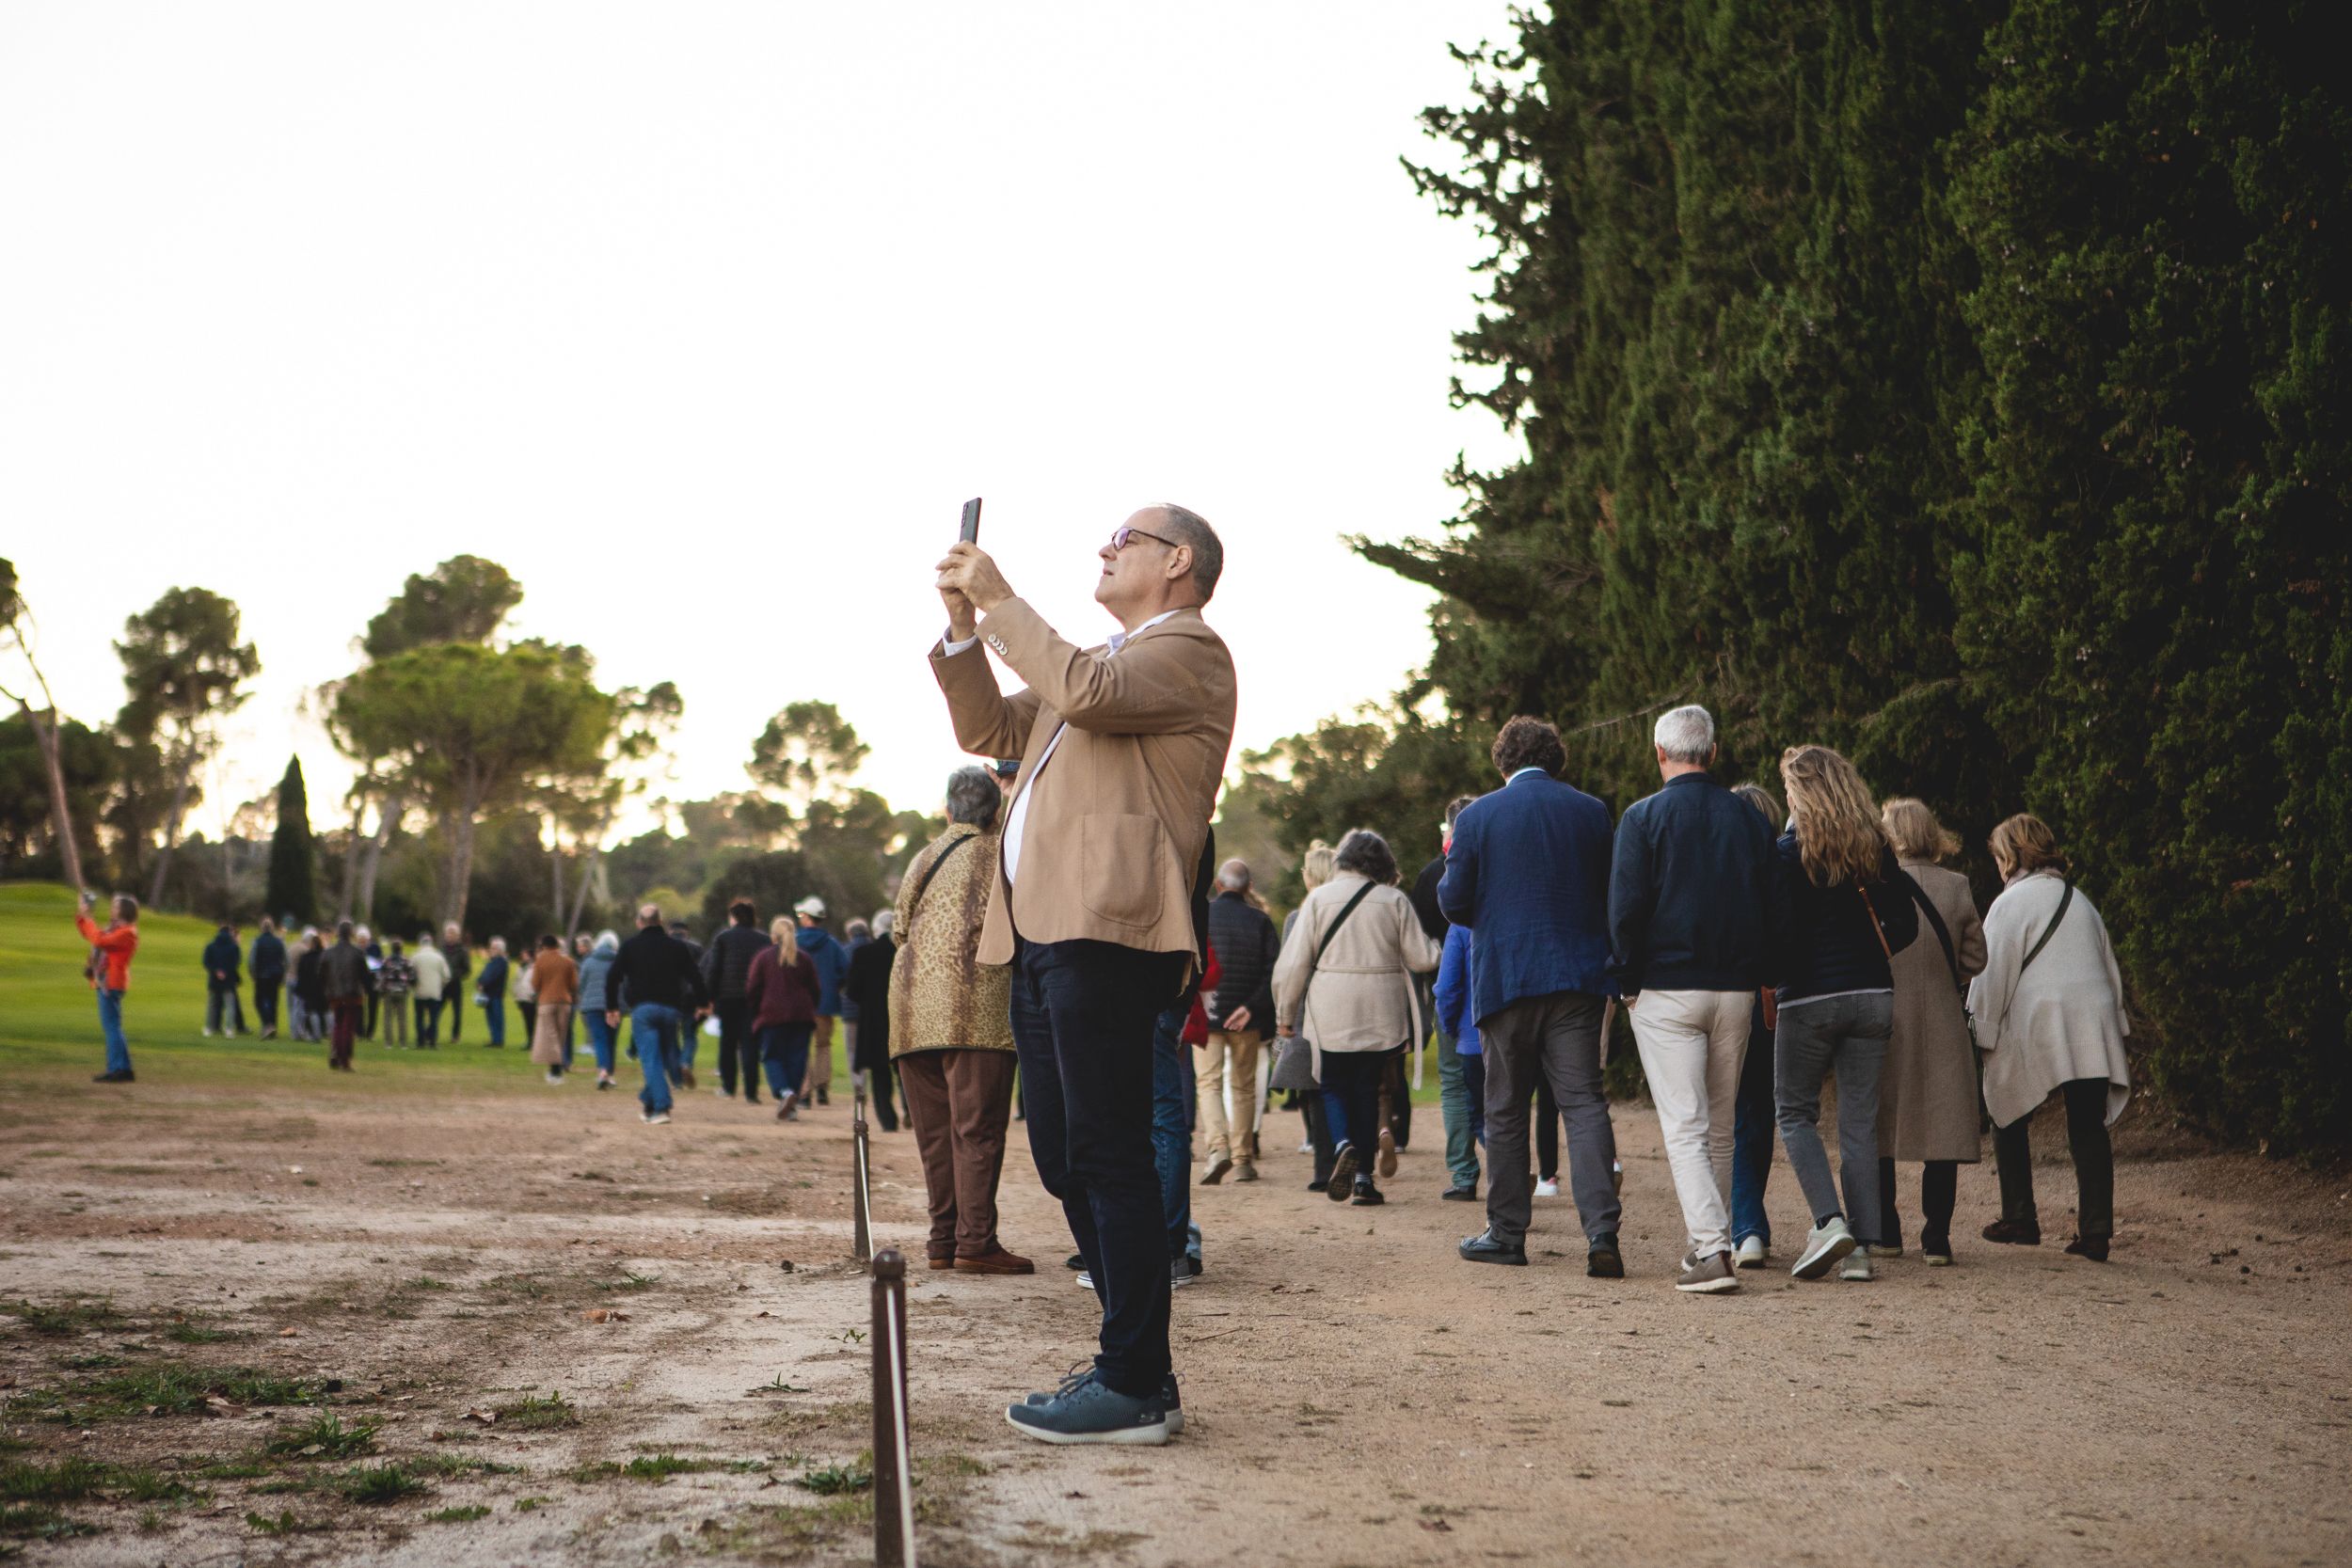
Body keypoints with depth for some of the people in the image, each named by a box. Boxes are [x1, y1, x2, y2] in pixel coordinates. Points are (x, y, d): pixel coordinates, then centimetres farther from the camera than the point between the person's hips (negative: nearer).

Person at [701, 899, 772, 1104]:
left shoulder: (722, 938, 1)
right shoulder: (764, 939, 7)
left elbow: (712, 970, -3)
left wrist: (710, 998, 1)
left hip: (728, 997, -1)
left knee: (727, 1043, 13)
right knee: (750, 1044, 0)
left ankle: (728, 1087, 18)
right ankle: (750, 1093, -7)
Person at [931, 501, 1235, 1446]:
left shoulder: (1188, 651, 0)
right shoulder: (1100, 659, 29)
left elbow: (1084, 692, -18)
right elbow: (989, 731, 27)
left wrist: (1000, 602, -8)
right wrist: (964, 627, 15)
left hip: (1105, 936, -10)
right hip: (1039, 940, 10)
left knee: (1108, 1157, -10)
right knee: (1065, 1160, 11)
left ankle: (1135, 1387, -6)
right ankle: (1133, 1360, 19)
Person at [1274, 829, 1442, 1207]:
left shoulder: (1319, 898, -1)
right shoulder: (1395, 900, 0)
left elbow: (1293, 963, -2)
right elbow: (1420, 957, 1)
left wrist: (1285, 1013, 8)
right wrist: (1445, 948, 24)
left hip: (1331, 1016, -1)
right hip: (1381, 1015, 1)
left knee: (1334, 1087, 12)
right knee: (1367, 1090, 10)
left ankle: (1342, 1145, -17)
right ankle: (1363, 1178, 6)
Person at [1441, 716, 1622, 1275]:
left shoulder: (1477, 817, -4)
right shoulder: (1592, 812, 3)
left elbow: (1454, 902, -3)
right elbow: (1615, 896, 8)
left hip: (1504, 978, -2)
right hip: (1578, 978, 2)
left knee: (1506, 1109, 9)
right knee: (1584, 1102, -1)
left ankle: (1507, 1233, 15)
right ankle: (1601, 1229, -13)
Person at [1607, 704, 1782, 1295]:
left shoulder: (1644, 817, -6)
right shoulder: (1750, 818, 7)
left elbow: (1626, 908, -10)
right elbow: (1773, 906, 7)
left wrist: (1627, 981, 0)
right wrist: (1750, 972, 14)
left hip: (1666, 991, -4)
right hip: (1735, 991, 4)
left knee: (1684, 1126, -6)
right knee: (1720, 1127, 15)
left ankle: (1711, 1251, -18)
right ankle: (1712, 1241, 21)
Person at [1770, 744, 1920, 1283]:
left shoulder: (1789, 852, -8)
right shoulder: (1876, 849, 6)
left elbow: (1782, 934, -12)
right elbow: (1906, 925, 6)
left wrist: (1771, 986, 1)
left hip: (1809, 997, -4)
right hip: (1872, 996, 4)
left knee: (1795, 1111, 10)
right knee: (1859, 1121, 7)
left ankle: (1829, 1221, -8)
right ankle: (1861, 1246, 5)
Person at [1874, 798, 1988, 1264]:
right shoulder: (1956, 887, -3)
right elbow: (1975, 959, 4)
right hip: (1942, 1027, 2)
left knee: (1876, 1132, 10)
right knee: (1942, 1134, 6)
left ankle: (1884, 1234, 14)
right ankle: (1936, 1239, 5)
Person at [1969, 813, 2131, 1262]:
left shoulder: (2011, 903, -3)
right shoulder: (2080, 900, 17)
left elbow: (1992, 973, -6)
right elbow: (2109, 966, 21)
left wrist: (1983, 1032, -1)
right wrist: (2115, 1025, 26)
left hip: (2034, 1031, -5)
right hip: (2093, 1029, 5)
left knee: (2008, 1119, 11)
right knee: (2089, 1129, 2)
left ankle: (2019, 1218, 10)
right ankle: (2095, 1231, -4)